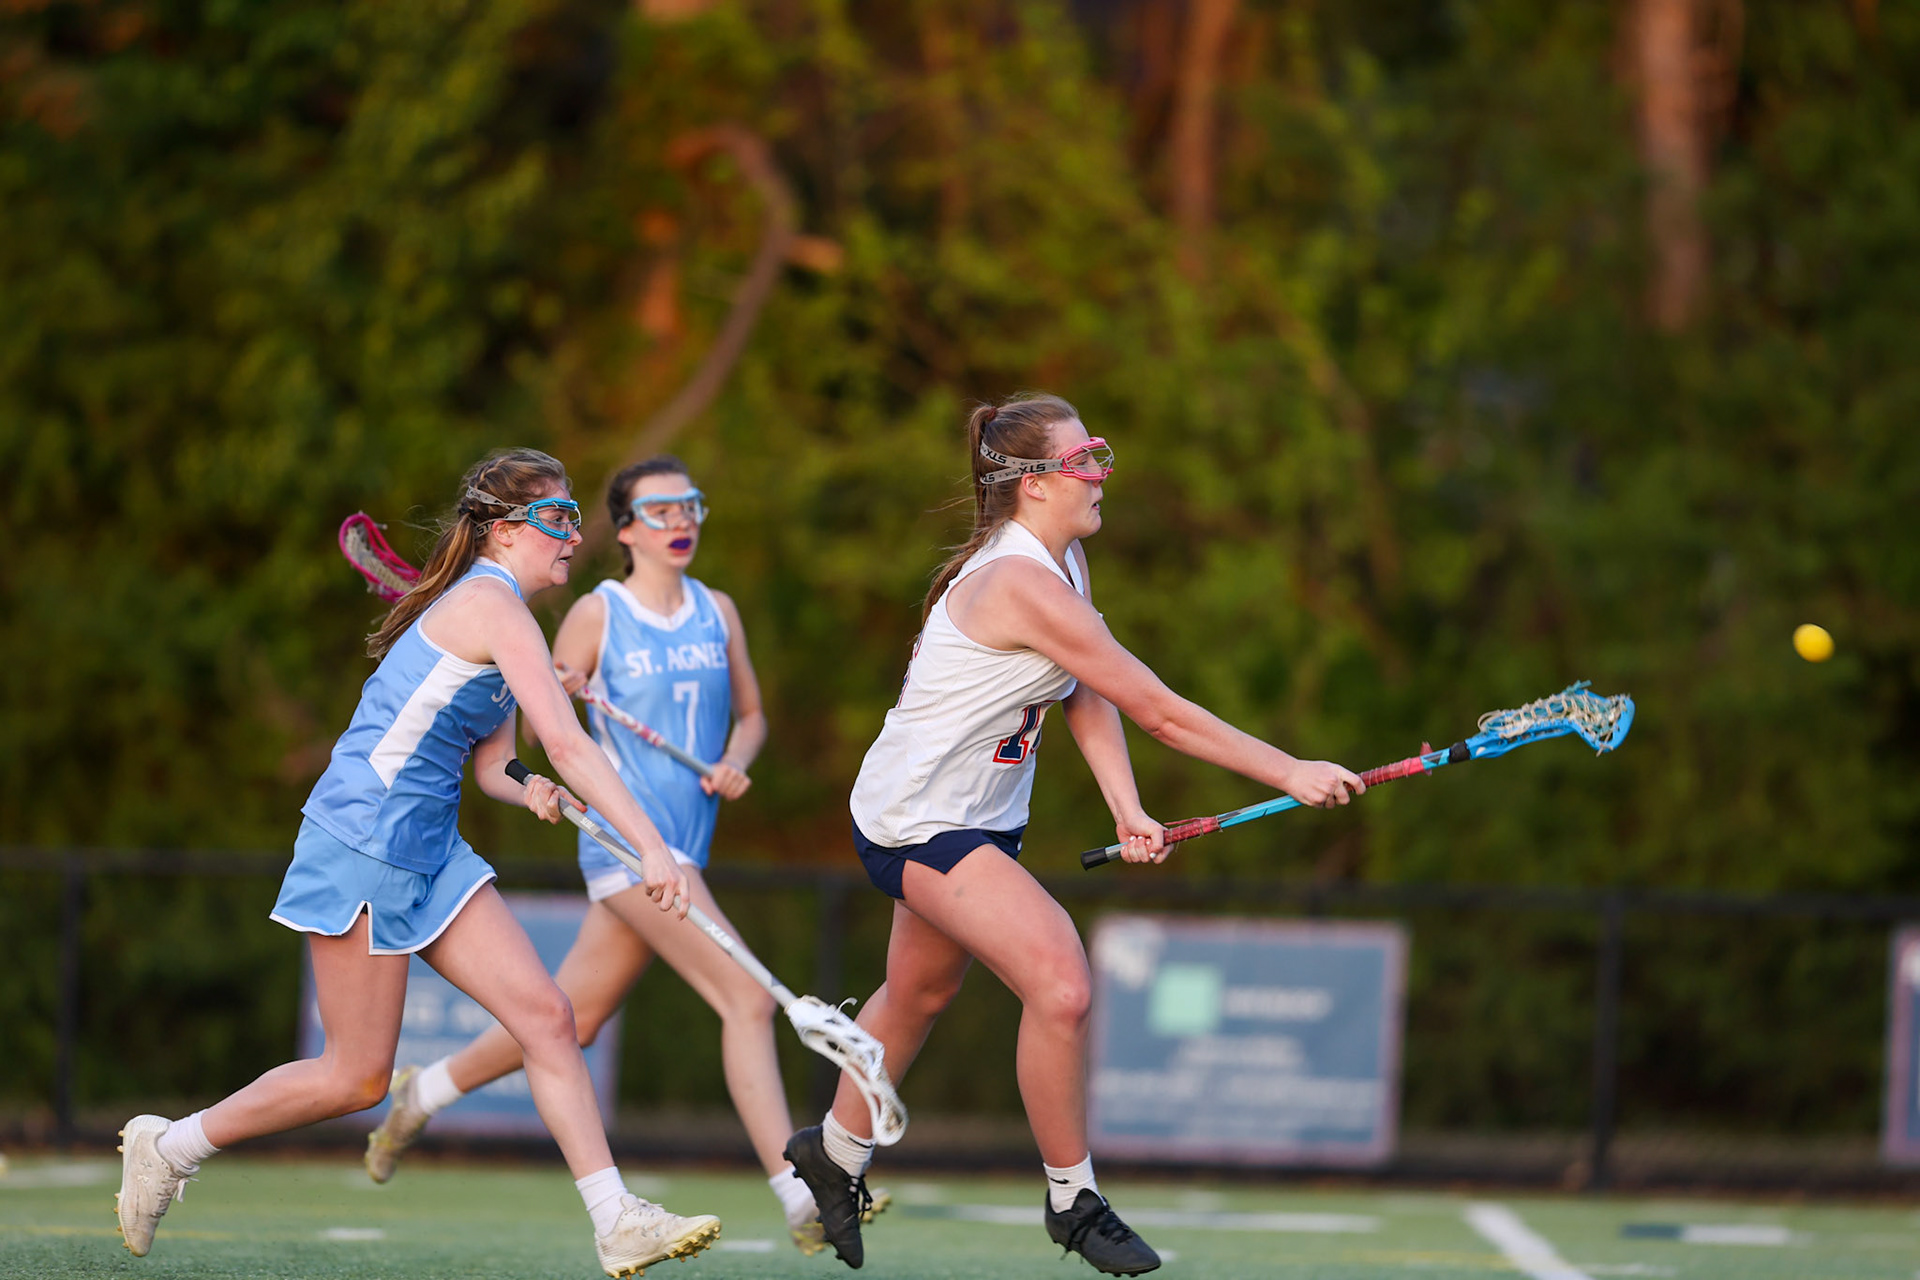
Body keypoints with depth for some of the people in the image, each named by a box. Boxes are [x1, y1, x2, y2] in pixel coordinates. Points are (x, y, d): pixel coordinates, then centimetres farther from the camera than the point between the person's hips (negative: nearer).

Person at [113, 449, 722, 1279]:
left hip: (428, 853, 10)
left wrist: (526, 792, -6)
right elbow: (566, 744, -23)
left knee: (548, 1020, -2)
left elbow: (491, 763, 17)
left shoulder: (486, 608, 15)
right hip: (361, 844, -10)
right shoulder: (492, 605, -16)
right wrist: (650, 846, -24)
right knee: (358, 1079, -2)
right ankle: (169, 1146, 16)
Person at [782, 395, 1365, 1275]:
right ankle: (1071, 1200, -8)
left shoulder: (1063, 560, 2)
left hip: (978, 819, 11)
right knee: (1060, 986, -21)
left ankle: (835, 1152, 48)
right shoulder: (1021, 583, -30)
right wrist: (1289, 774, -24)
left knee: (921, 990, 27)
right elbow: (1159, 712, -28)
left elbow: (1090, 699, 3)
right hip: (919, 822, -11)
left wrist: (1127, 809, -13)